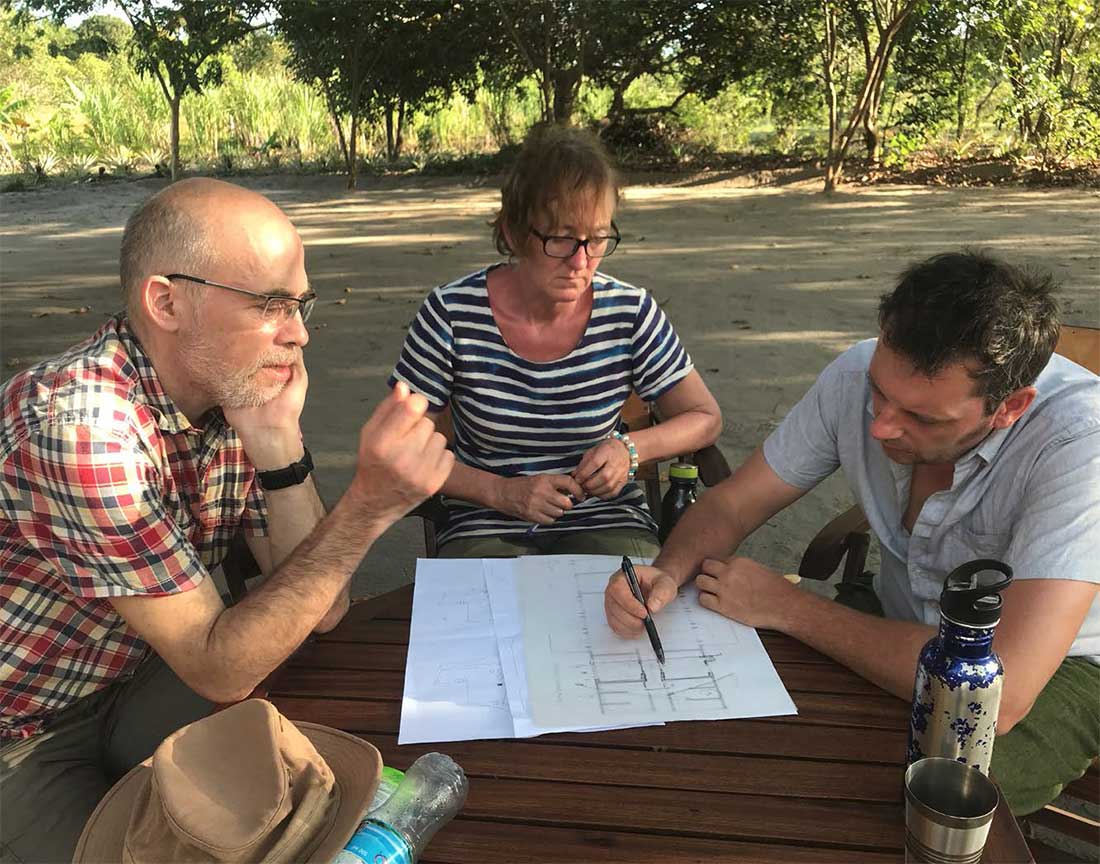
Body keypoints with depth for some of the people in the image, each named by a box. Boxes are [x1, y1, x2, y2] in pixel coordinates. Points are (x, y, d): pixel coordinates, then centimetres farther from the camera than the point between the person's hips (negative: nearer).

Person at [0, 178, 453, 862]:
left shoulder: (239, 393, -9)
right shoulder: (85, 422, -33)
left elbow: (321, 609, -12)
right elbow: (220, 671, -30)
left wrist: (278, 445, -26)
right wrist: (368, 506, -40)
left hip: (140, 680, 6)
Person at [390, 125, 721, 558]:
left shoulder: (630, 313, -6)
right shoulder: (452, 313, -11)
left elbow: (705, 418, 6)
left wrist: (629, 449, -13)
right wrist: (502, 491, -15)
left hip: (607, 522, 1)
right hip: (484, 530, -1)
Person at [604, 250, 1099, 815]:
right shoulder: (858, 375, -17)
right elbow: (731, 503, -6)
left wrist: (786, 606, -29)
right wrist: (668, 573, -29)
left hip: (1051, 668, -3)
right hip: (900, 627, 3)